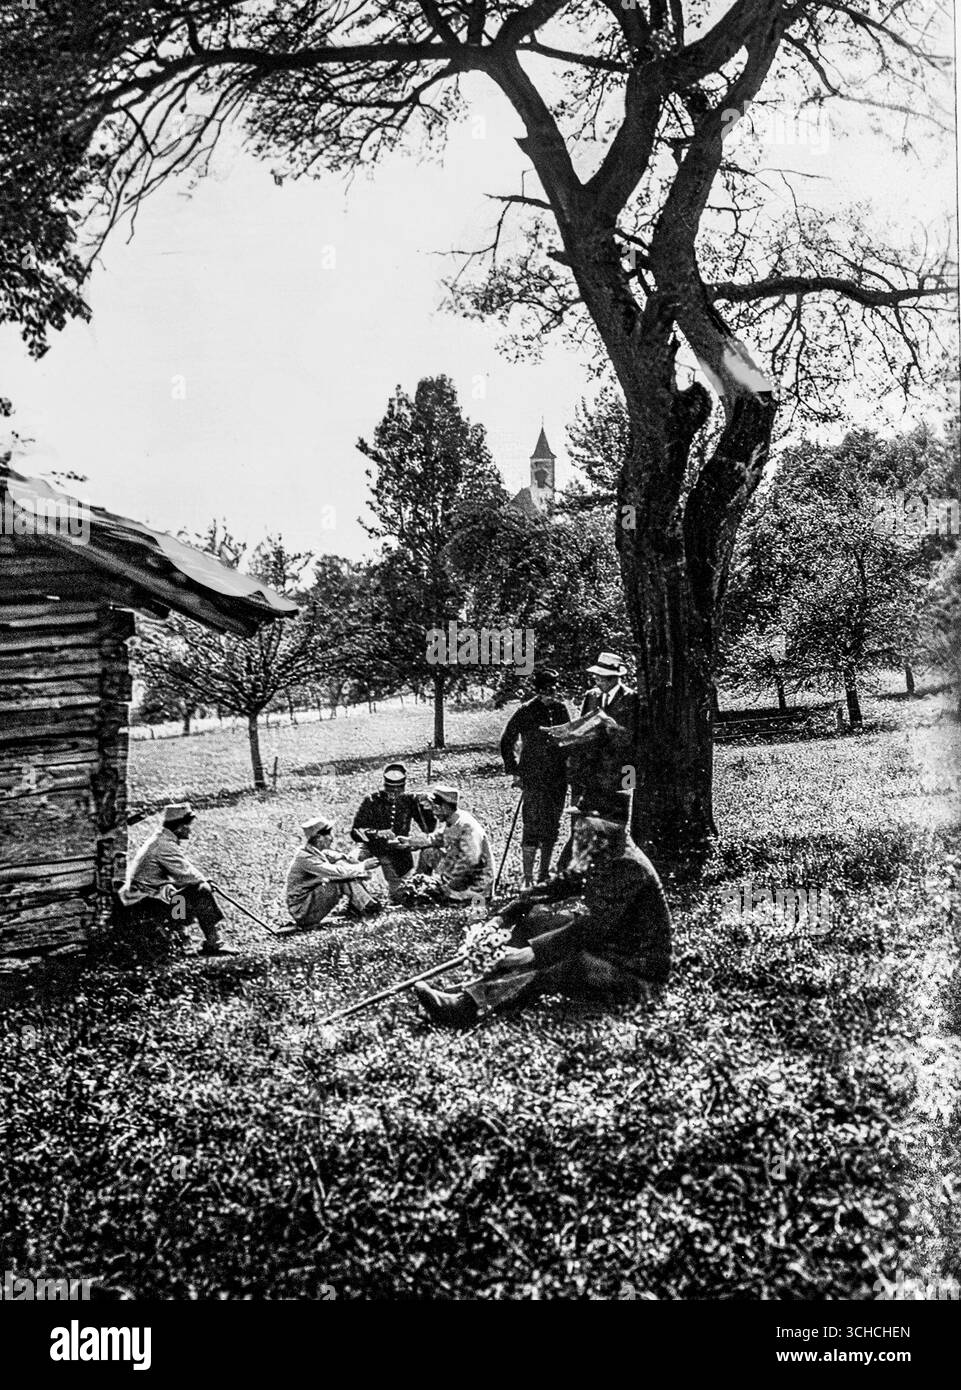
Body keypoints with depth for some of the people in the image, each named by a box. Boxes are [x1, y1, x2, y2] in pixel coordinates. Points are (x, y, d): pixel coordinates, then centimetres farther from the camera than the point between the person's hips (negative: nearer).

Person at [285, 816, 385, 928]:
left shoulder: (317, 852, 5)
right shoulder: (305, 858, -24)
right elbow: (336, 872, -31)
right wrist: (363, 866, -22)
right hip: (303, 913, -9)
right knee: (342, 877, -23)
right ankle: (367, 909, -12)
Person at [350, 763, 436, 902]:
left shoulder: (410, 800, -3)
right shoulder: (372, 801, -9)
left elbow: (428, 828, -6)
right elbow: (355, 832, -15)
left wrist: (425, 805, -21)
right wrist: (377, 833, -32)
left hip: (399, 849, 0)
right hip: (374, 848, 0)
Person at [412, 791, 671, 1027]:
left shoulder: (629, 867, -23)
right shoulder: (597, 858, 7)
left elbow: (592, 927, -29)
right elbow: (556, 886, 6)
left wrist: (531, 951, -31)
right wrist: (500, 920, -5)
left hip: (637, 975, -9)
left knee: (544, 973, -31)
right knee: (534, 916, 2)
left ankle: (466, 1006, -38)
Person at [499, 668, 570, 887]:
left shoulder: (561, 709, 7)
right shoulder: (525, 712, -5)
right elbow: (507, 742, 2)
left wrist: (570, 767, 11)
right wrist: (514, 771, -3)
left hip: (557, 778, 5)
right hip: (532, 778, -4)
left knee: (551, 827, 10)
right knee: (532, 827, -9)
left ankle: (544, 875, 22)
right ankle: (527, 879, -4)